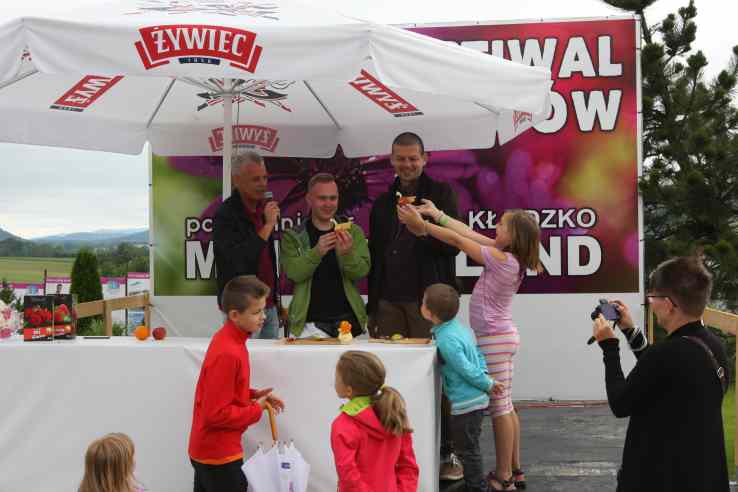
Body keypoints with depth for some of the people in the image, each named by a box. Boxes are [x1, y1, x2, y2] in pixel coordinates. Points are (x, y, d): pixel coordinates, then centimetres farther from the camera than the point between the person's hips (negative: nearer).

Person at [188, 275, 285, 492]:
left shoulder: (227, 338, 3)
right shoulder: (227, 354, -27)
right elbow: (217, 414, -25)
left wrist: (253, 395, 3)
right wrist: (256, 409, -14)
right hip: (219, 455, -9)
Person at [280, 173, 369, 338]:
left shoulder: (353, 232, 8)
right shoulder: (293, 237, 5)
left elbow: (362, 271, -3)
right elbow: (293, 272, -10)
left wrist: (347, 254, -24)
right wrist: (316, 252, -26)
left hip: (348, 320, 2)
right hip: (311, 323, -2)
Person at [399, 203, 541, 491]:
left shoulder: (502, 259, -19)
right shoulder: (509, 257, 6)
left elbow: (458, 240, -15)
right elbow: (470, 233, 10)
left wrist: (421, 226, -7)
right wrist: (437, 215, 11)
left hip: (495, 340, -10)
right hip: (501, 337, 10)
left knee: (500, 408, -4)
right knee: (505, 407, 15)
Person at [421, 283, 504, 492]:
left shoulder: (445, 340, -24)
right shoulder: (460, 327, 5)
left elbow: (467, 370, -22)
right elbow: (478, 355, 11)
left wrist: (487, 384, -8)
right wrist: (486, 378, 4)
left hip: (466, 403, -10)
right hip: (477, 398, 10)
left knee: (467, 449, 5)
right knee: (468, 447, 22)